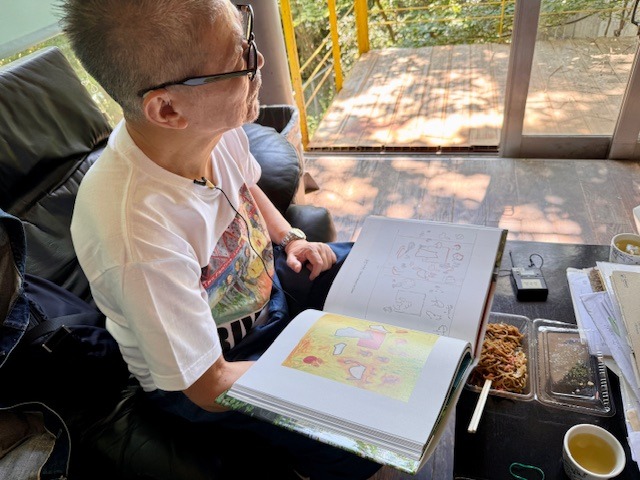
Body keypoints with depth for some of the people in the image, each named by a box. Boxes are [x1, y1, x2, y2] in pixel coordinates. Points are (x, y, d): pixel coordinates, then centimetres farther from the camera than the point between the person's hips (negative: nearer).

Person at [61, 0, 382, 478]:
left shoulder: (213, 124, -20)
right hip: (197, 376, -6)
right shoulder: (136, 236, -40)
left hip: (264, 278, 7)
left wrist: (289, 237, -6)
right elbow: (209, 386, -26)